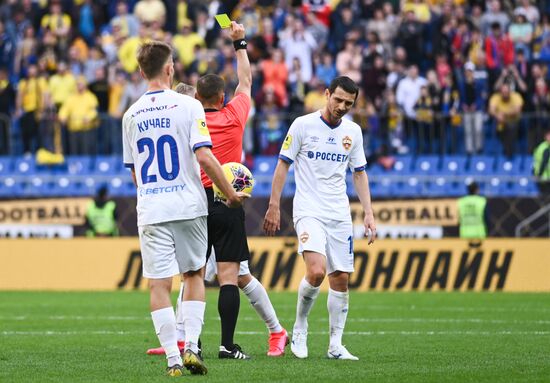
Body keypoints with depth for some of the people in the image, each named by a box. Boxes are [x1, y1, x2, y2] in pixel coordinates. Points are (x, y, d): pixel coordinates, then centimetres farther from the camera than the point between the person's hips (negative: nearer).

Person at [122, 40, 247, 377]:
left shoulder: (132, 115, 7)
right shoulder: (187, 106, -5)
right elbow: (204, 156, -13)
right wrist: (231, 194, -4)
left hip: (151, 210, 2)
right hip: (189, 206, -2)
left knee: (159, 285, 1)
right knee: (194, 274, 15)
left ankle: (173, 359, -4)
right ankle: (191, 346, 3)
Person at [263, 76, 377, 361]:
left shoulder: (353, 131, 8)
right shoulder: (303, 125, -5)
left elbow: (359, 174, 16)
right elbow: (283, 164, 0)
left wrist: (368, 213, 8)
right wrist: (274, 206, -5)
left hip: (340, 215, 5)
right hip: (308, 211, -5)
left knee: (341, 279, 2)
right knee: (316, 272, -22)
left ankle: (336, 345, 11)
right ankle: (299, 328, 1)